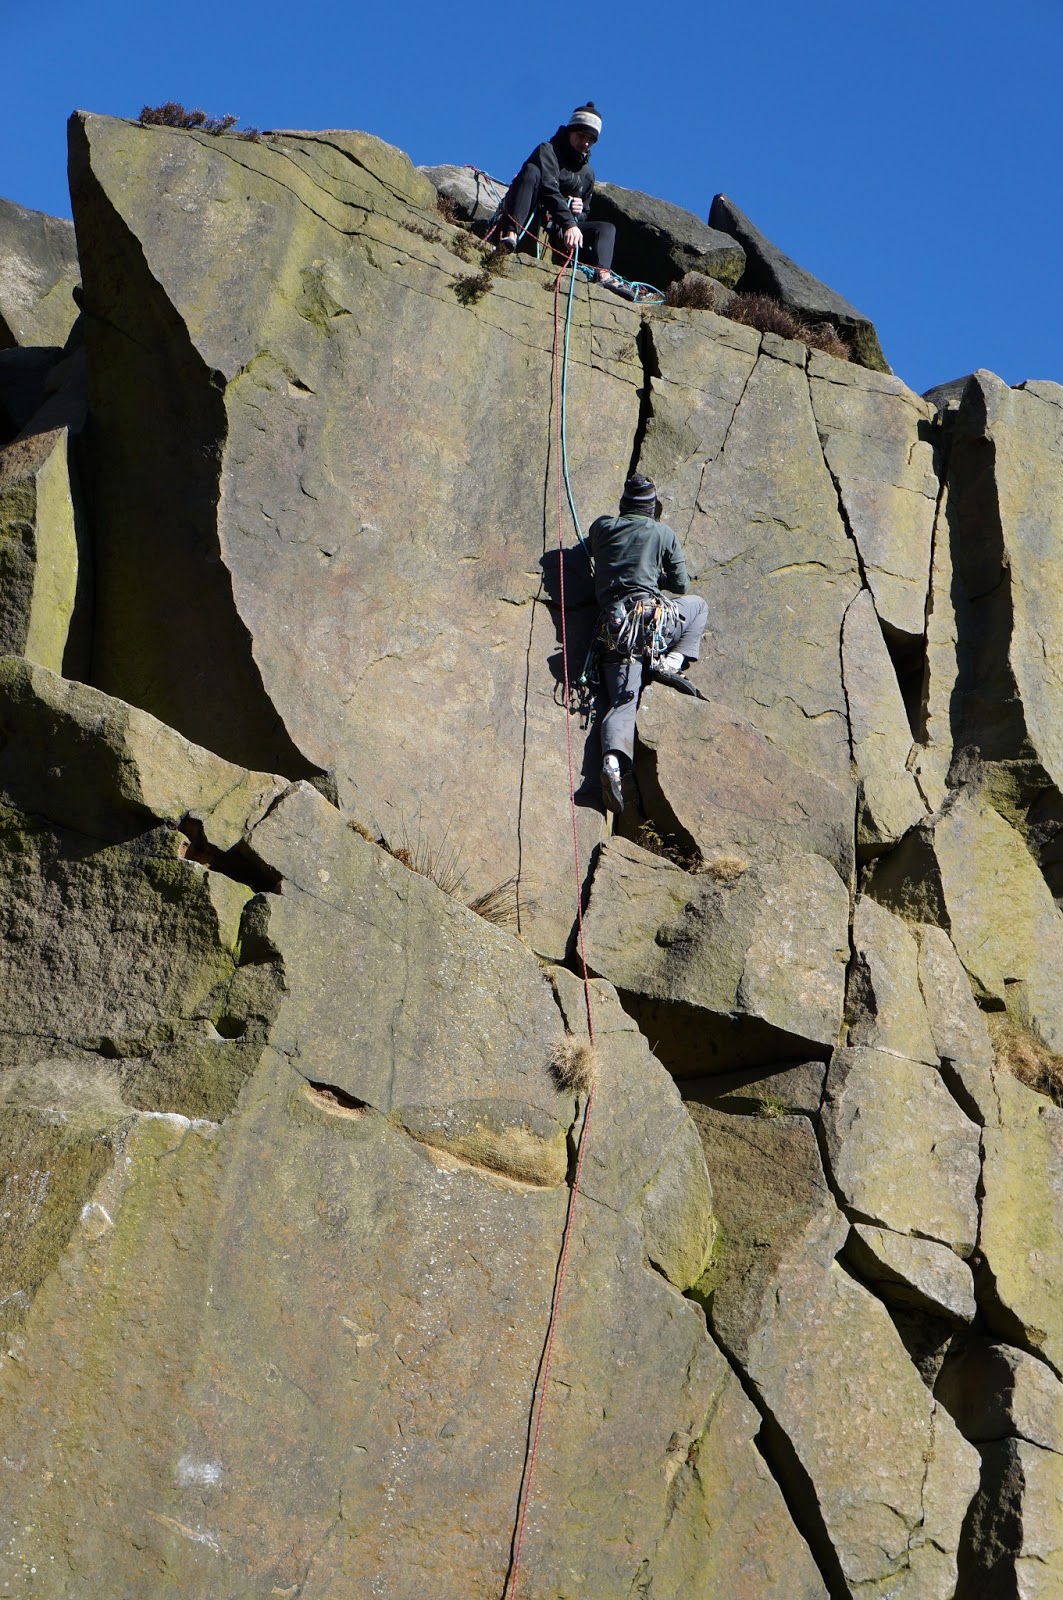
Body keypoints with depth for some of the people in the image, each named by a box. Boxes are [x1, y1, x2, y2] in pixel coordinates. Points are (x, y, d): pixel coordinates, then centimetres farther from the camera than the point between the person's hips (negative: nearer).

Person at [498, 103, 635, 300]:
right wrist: (569, 224, -32)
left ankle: (603, 274, -34)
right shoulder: (547, 151, 0)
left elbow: (583, 214, 27)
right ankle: (511, 234, -48)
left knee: (606, 228, -4)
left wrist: (579, 211, -1)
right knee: (531, 170, -28)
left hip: (554, 232, 6)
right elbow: (549, 189, -18)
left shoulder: (587, 173, 22)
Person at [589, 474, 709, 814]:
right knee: (697, 604, 28)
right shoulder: (663, 533, 12)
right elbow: (681, 585, 17)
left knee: (622, 702, -5)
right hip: (653, 618, -2)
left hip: (612, 627, 2)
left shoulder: (601, 528, 16)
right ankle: (671, 661, 6)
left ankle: (612, 760, -34)